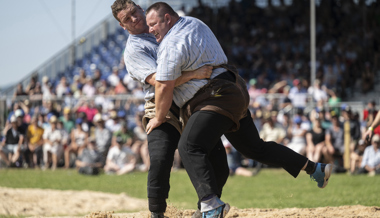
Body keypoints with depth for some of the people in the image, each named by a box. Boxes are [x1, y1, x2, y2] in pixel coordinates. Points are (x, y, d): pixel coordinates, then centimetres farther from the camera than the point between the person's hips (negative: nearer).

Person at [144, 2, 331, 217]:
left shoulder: (172, 44, -13)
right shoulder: (195, 23, 17)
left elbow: (164, 87, -14)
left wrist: (159, 118, 0)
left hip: (217, 100, -11)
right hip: (235, 94, 11)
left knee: (190, 147, -25)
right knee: (255, 148, 21)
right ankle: (314, 168, 26)